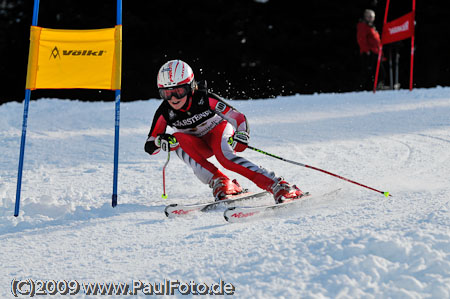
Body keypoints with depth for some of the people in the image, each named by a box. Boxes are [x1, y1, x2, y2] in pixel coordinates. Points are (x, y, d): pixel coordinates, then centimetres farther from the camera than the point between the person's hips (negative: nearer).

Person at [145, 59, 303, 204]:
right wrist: (160, 141, -37)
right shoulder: (164, 113, -22)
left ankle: (279, 186, -41)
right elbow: (149, 147, -14)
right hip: (198, 146, 3)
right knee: (178, 138, -31)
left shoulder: (206, 99, -28)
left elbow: (238, 117, -21)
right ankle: (219, 182, -30)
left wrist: (242, 136, -41)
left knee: (225, 156, -36)